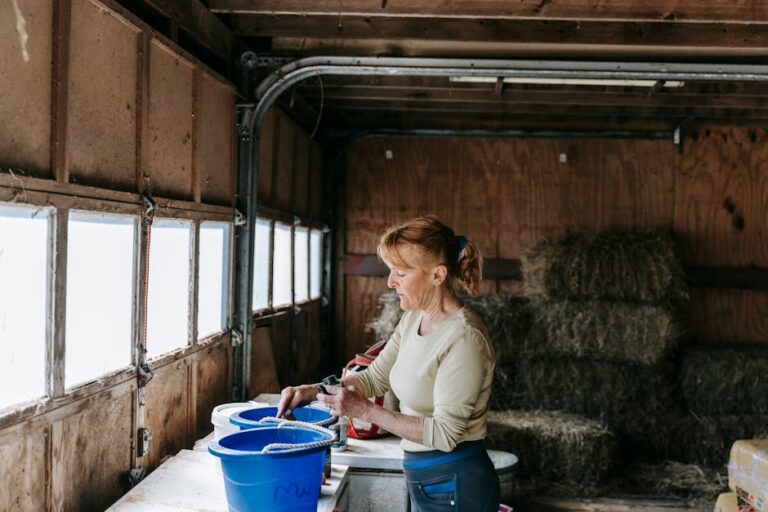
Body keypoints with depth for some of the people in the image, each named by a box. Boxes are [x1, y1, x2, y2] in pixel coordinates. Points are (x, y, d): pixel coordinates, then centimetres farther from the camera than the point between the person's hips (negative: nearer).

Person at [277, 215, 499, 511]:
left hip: (456, 487, -8)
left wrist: (365, 410, -24)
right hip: (425, 481, 8)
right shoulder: (414, 319, 3)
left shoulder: (464, 338, -23)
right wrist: (312, 390, -2)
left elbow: (444, 433, -23)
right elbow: (375, 377, 12)